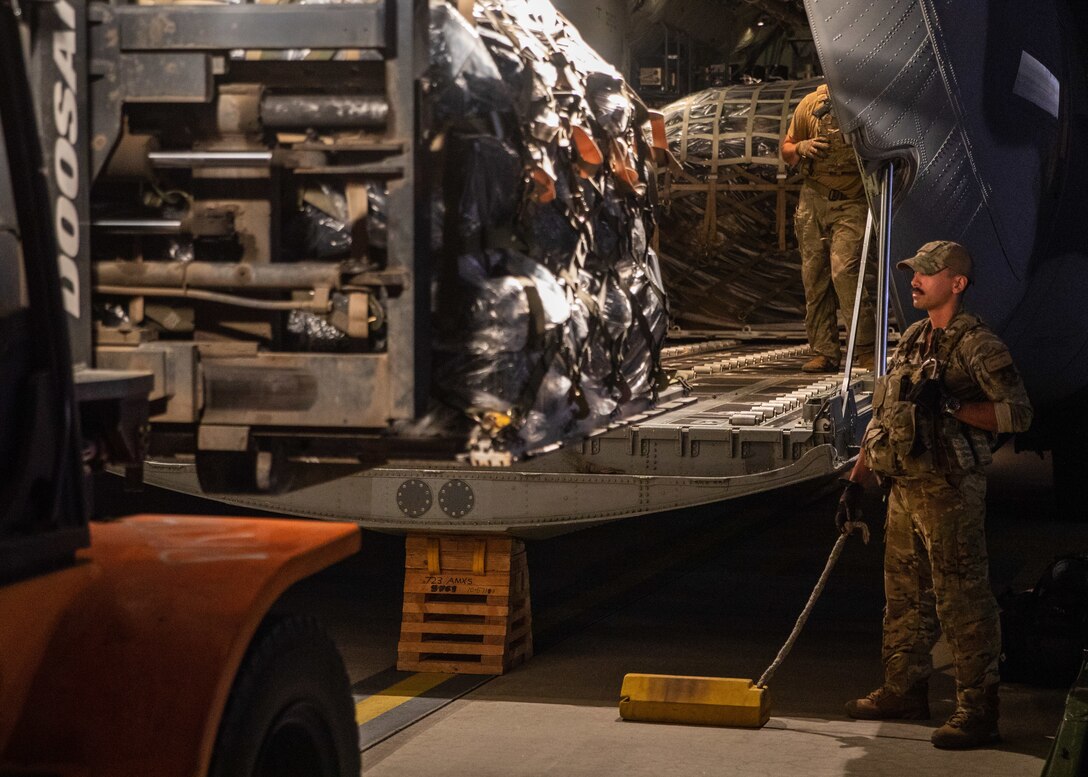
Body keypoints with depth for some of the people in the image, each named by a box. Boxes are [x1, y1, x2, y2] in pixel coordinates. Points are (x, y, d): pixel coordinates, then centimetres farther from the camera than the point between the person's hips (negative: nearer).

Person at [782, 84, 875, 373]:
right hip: (814, 199, 4)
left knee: (843, 271, -18)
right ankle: (824, 352, 11)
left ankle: (867, 351, -9)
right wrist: (801, 148, -12)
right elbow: (786, 151, 11)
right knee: (814, 276, 3)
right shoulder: (810, 105, -2)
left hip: (851, 204, -4)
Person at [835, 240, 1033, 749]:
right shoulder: (912, 340, 14)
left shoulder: (975, 344, -11)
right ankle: (905, 689, 30)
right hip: (903, 488, 8)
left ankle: (978, 711, -1)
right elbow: (881, 418, 18)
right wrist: (855, 483, 16)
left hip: (950, 491, -8)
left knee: (961, 601, -6)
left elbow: (1018, 412, -17)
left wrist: (951, 405, -25)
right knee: (904, 595, 17)